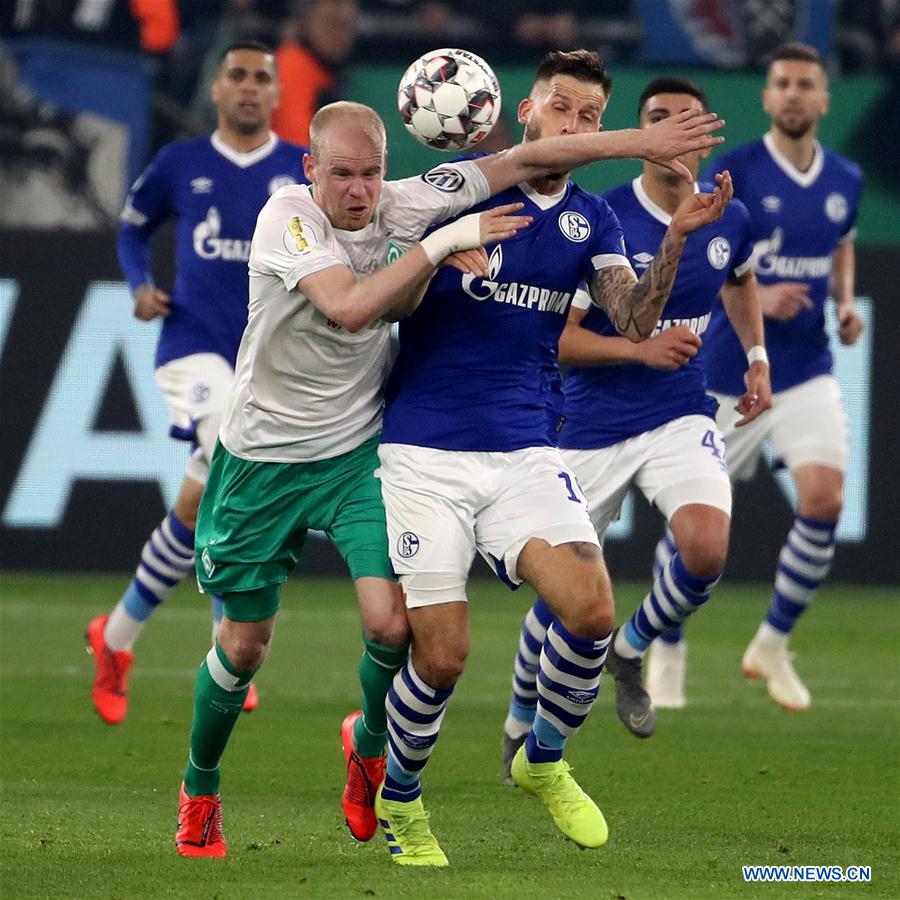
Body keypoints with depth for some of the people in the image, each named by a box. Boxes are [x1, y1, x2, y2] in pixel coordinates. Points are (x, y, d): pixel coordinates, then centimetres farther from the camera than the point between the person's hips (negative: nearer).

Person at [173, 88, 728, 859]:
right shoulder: (287, 216, -19)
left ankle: (369, 742, 18)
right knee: (245, 642, 5)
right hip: (265, 456, -2)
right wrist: (439, 245, -29)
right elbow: (348, 306, -33)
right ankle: (200, 789, 30)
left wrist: (641, 144, -8)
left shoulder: (404, 204, -8)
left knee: (392, 622, -14)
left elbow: (521, 162, -4)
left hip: (357, 449, 2)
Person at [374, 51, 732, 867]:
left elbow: (633, 324, -1)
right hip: (424, 453, -3)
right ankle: (398, 798, 21)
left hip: (524, 453, 3)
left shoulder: (592, 220, 10)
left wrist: (676, 238, -16)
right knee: (441, 657, -8)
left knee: (591, 611, -19)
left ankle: (543, 762, 10)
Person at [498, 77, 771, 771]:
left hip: (682, 417, 3)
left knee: (707, 548, -25)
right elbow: (556, 337, -15)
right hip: (592, 427, -3)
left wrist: (757, 356, 17)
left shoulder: (729, 221, 0)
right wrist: (641, 350, -26)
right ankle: (522, 723, 31)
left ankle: (631, 650, 7)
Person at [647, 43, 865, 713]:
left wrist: (845, 305, 4)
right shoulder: (734, 173, -10)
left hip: (808, 373, 3)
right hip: (729, 373, -3)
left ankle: (773, 644, 4)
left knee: (824, 499, -16)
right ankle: (668, 649, 26)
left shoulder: (845, 181, 4)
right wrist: (756, 296, -25)